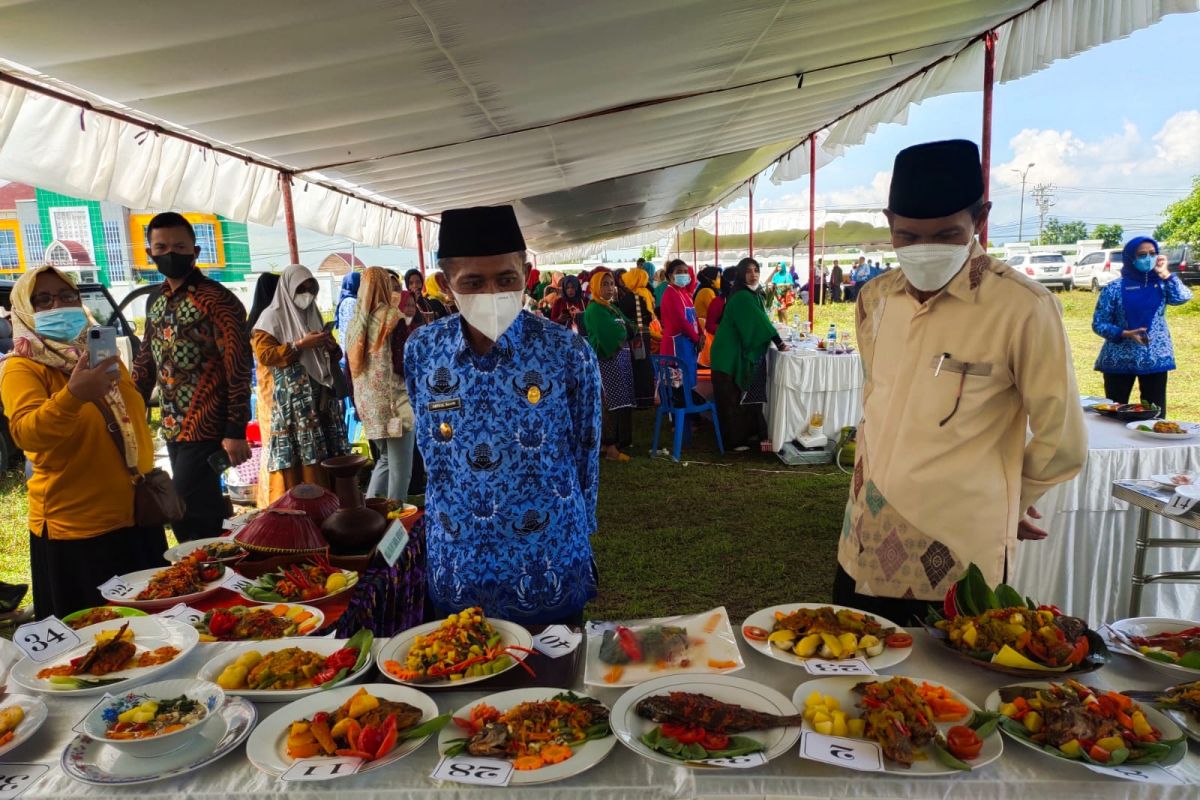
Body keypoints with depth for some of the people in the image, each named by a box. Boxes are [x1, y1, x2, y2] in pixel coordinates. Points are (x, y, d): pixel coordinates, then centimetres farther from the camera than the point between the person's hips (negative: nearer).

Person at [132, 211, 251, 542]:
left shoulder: (217, 300, -11)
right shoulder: (156, 301, 13)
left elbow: (238, 369, -15)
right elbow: (145, 362, 21)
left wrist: (236, 431, -18)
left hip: (206, 429, -7)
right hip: (173, 429, 7)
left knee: (188, 516, -8)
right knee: (205, 509, 14)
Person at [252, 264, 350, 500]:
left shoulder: (313, 314, 19)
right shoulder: (272, 316, 0)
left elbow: (328, 356, 28)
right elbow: (263, 355, -11)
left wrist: (332, 346, 4)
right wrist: (300, 345, -15)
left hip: (320, 395, 6)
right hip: (291, 399, -6)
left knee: (325, 454, 3)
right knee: (295, 458, -8)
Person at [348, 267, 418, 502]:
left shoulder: (355, 322, 9)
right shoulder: (393, 318, -10)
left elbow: (351, 366, 13)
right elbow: (404, 363, -15)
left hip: (366, 402, 7)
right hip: (395, 402, -7)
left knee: (385, 459, 22)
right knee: (400, 466, 3)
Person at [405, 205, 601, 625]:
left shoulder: (568, 352, -15)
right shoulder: (421, 349, -6)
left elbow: (586, 452, -3)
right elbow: (430, 451, 8)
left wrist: (577, 534, 7)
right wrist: (454, 510, 13)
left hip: (549, 573, -2)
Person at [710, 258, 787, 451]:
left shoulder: (753, 296, 13)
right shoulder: (742, 297, -18)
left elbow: (758, 323, 15)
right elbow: (760, 322, -22)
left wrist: (776, 341, 7)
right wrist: (779, 343, -21)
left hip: (742, 355, 10)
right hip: (731, 355, -10)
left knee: (745, 395, 15)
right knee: (733, 398, -1)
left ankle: (747, 433, 25)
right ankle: (736, 439, 6)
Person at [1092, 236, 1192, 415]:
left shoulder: (1161, 284, 5)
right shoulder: (1114, 288, -5)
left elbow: (1183, 298, -15)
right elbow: (1098, 324, -6)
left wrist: (1165, 273, -13)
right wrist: (1125, 334, -19)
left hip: (1155, 358, 3)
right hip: (1119, 360, -3)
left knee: (1155, 414, 8)